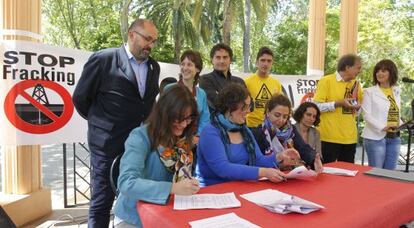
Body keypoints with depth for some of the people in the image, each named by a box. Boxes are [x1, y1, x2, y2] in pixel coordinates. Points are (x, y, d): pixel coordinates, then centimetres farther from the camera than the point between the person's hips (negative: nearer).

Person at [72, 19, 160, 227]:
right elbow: (81, 98, -1)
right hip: (108, 145, -5)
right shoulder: (103, 59, -8)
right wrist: (102, 122, 10)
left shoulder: (154, 67, 9)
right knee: (101, 203, 8)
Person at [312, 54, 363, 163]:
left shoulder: (355, 84, 13)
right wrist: (338, 103, -19)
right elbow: (316, 106, -12)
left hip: (350, 138, 6)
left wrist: (357, 106, -1)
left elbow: (357, 112, 20)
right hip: (330, 138, -6)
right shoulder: (326, 81, -5)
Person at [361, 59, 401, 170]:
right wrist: (382, 127, -22)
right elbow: (366, 115, -10)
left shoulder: (396, 91, 11)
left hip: (395, 138, 5)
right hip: (376, 137, -5)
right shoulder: (370, 92, -4)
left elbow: (397, 114, 18)